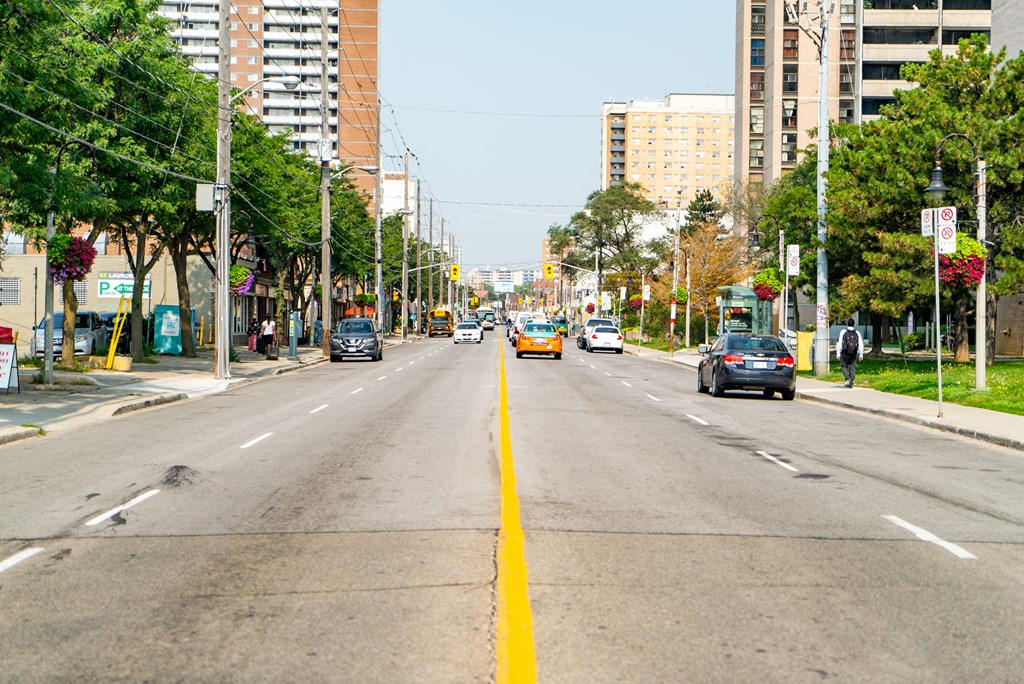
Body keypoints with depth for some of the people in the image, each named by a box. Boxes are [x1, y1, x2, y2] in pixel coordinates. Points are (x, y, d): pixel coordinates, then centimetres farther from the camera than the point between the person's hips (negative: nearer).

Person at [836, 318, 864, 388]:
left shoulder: (843, 331, -1)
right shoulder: (857, 332, 7)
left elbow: (840, 343, -5)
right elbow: (861, 344, 4)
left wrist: (838, 353, -3)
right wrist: (861, 355, 6)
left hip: (845, 352, -2)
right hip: (854, 353, 2)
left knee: (844, 366, 8)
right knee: (852, 367, 7)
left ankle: (848, 378, -15)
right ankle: (850, 383, 3)